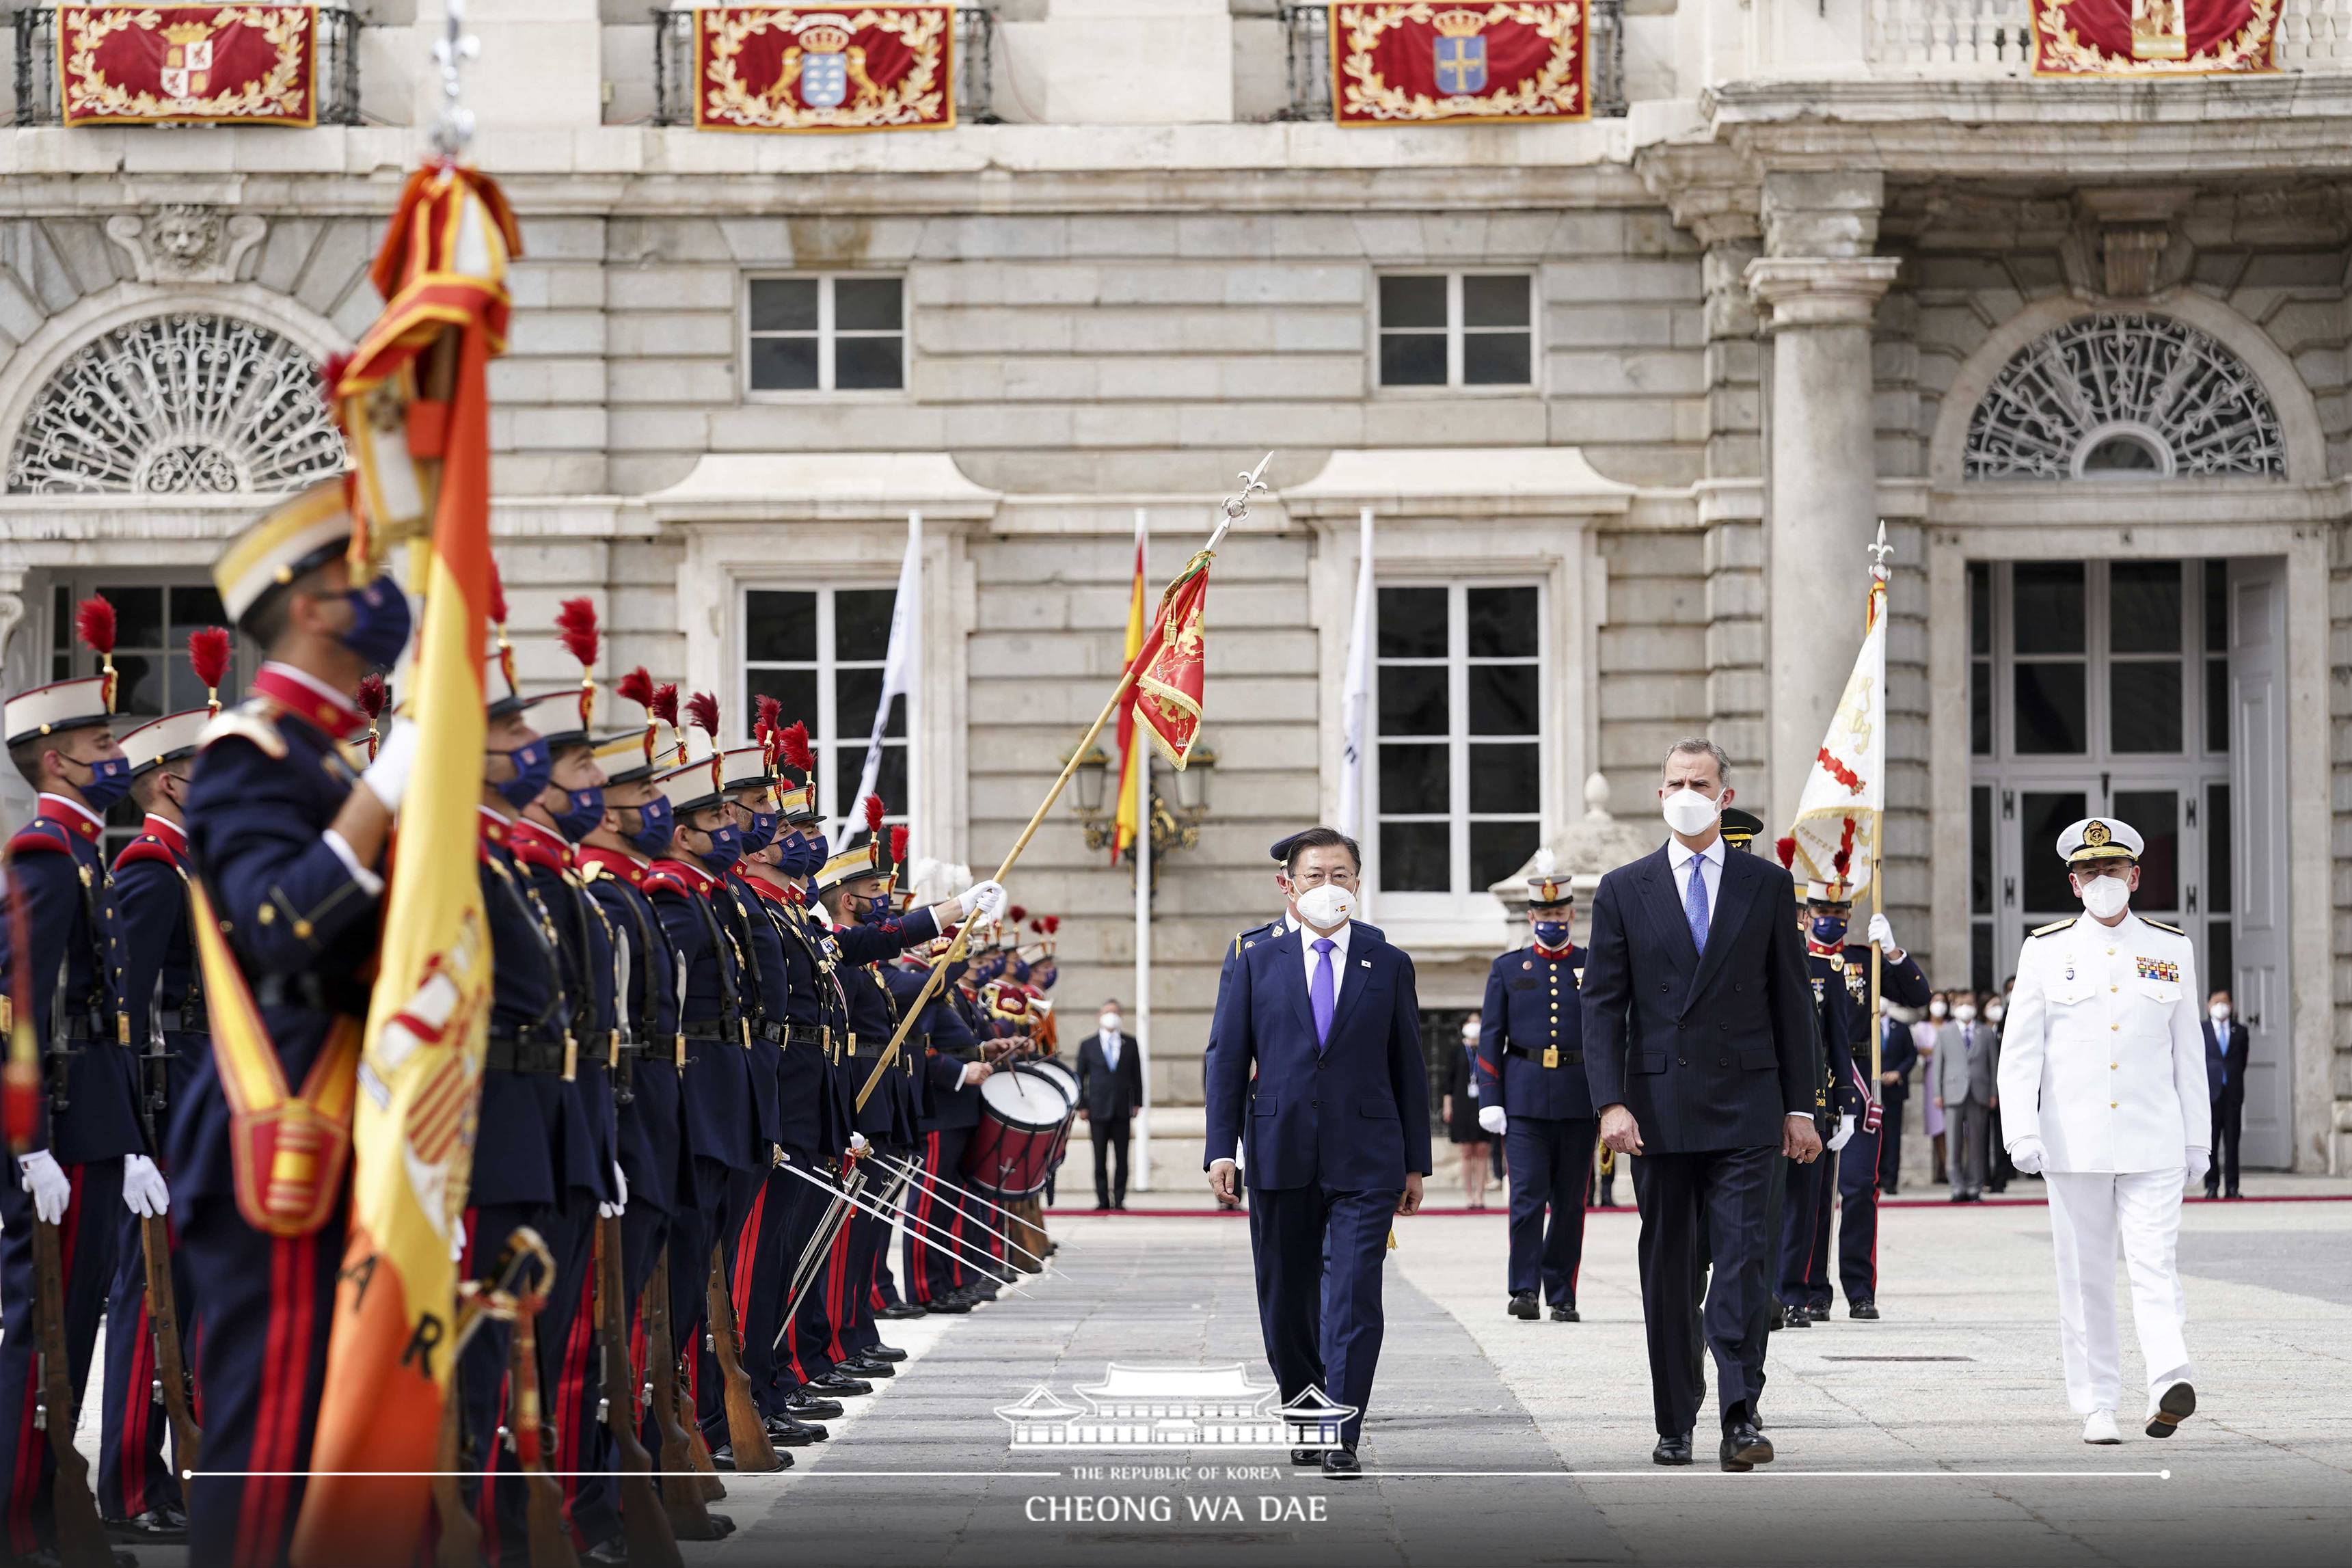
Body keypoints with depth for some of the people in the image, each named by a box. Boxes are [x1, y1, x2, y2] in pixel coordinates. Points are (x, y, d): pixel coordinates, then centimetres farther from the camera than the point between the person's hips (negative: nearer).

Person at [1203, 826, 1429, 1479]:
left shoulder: (1388, 966, 9)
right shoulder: (1256, 963, 8)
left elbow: (1409, 1069, 10)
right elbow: (1227, 1060, 5)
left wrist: (1415, 1161, 7)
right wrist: (1221, 1150, -4)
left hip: (1366, 1160, -1)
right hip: (1280, 1156, 1)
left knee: (1354, 1295, -10)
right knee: (1286, 1300, 8)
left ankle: (1342, 1439, -11)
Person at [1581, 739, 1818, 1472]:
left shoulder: (1767, 884, 6)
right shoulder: (1624, 890, 6)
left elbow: (1791, 1000, 8)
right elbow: (1603, 1006, 3)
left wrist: (1799, 1107, 4)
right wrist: (1611, 1102, -9)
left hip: (1744, 1108, -1)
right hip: (1660, 1108, 1)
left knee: (1743, 1258, -11)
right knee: (1667, 1272, 5)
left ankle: (1740, 1415, -13)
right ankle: (1675, 1424, 13)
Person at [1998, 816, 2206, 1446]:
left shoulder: (2172, 949, 9)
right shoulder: (2046, 950, 5)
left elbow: (2188, 1051, 12)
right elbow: (2019, 1050, 1)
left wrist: (2198, 1137, 10)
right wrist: (2022, 1131, -9)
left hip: (2153, 1143, 0)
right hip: (2074, 1144, 0)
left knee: (2156, 1263, -12)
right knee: (2084, 1274, 3)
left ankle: (2169, 1384, -25)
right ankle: (2096, 1406, 7)